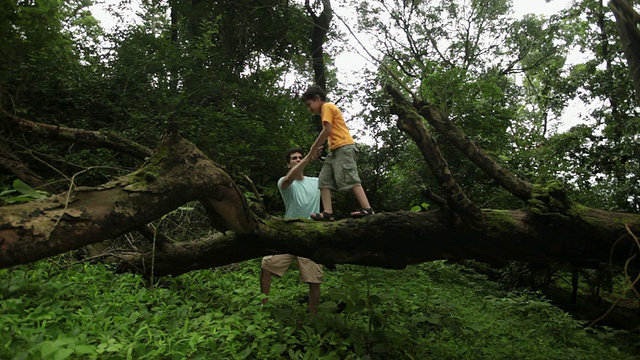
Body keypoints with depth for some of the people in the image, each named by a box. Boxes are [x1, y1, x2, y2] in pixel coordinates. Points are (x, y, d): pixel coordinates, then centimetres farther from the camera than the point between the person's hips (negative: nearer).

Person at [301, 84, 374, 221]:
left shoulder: (327, 106, -1)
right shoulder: (327, 109, 29)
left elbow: (327, 130, -12)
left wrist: (314, 148, -4)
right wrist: (318, 147, 13)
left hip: (344, 147, -10)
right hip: (335, 150, 10)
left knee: (349, 178, -18)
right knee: (324, 180, 2)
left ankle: (367, 209, -20)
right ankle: (328, 213, -6)